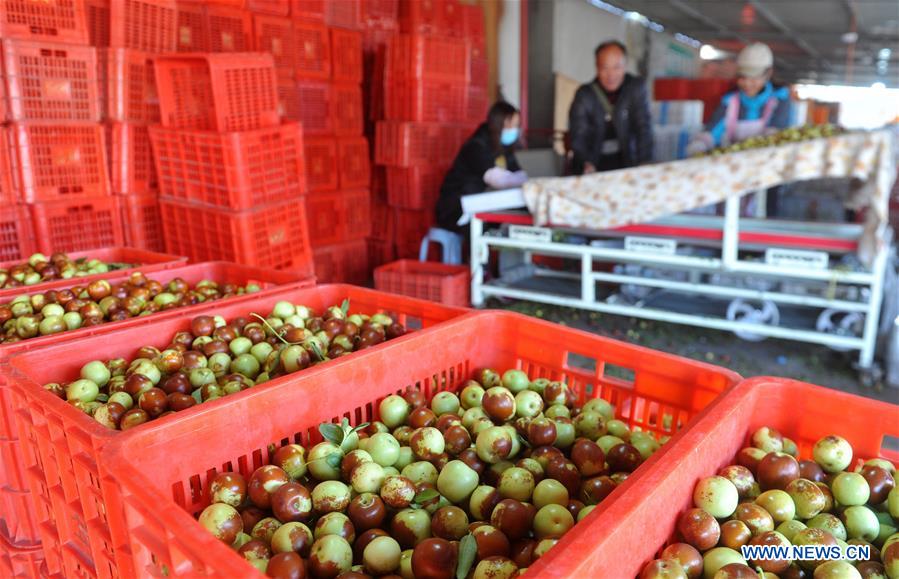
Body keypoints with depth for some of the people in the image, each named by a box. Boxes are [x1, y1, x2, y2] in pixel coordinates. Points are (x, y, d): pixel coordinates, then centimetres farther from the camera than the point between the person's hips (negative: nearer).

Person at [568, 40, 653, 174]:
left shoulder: (637, 87, -3)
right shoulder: (584, 95, -7)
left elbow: (643, 127, -8)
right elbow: (578, 135, -18)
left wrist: (644, 163, -24)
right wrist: (587, 164, -38)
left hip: (626, 159, 2)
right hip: (594, 161, -1)